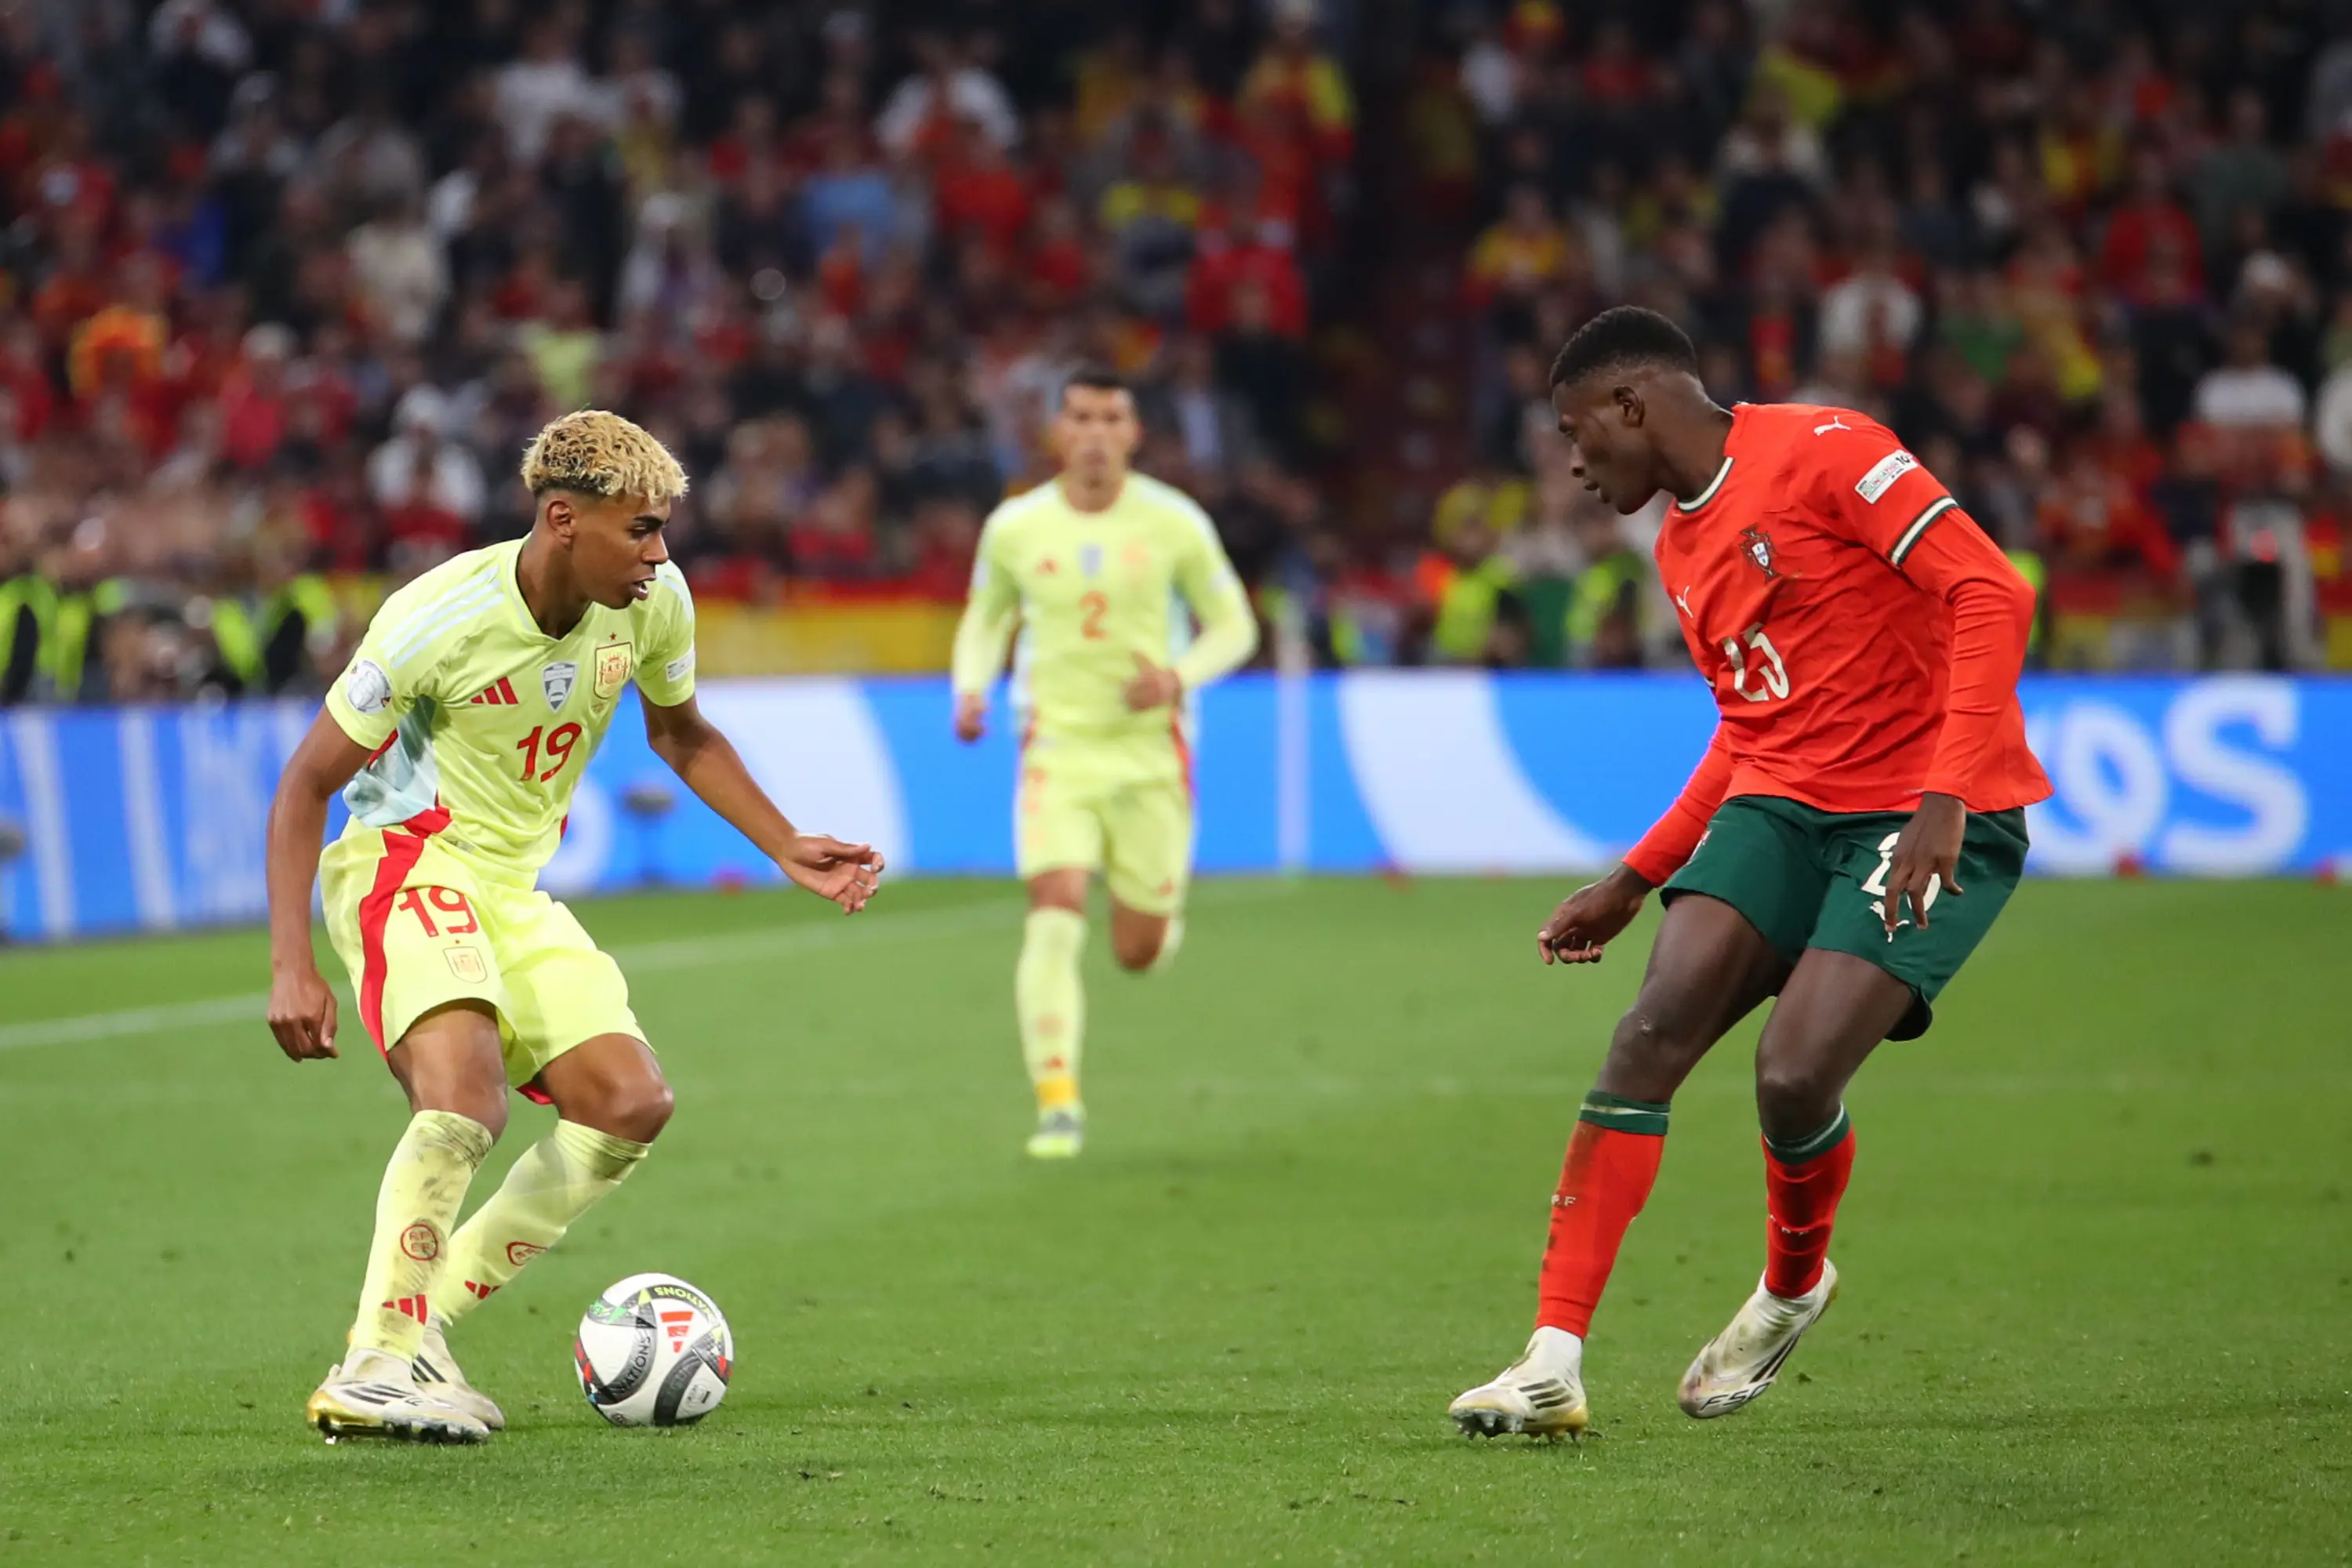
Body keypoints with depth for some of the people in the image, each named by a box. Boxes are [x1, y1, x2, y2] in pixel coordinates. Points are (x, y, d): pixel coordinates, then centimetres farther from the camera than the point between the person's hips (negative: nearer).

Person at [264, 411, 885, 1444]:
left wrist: (788, 850, 11)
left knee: (631, 1106, -6)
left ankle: (422, 1318, -1)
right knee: (466, 1097, -30)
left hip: (514, 887, 7)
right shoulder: (439, 620, -23)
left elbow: (681, 737, 18)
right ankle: (375, 1368, -26)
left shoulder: (654, 603, -5)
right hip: (403, 858, -7)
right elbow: (306, 784, -15)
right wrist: (291, 967, -22)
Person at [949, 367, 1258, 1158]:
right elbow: (984, 618, 16)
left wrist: (1179, 678, -15)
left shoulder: (1174, 523, -3)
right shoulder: (1013, 528, -1)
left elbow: (1233, 625, 5)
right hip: (1057, 744, 0)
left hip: (1150, 750, 0)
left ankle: (1160, 912, 44)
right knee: (1055, 921, -19)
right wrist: (971, 691, -4)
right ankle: (1058, 1101, -17)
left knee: (1138, 952, 6)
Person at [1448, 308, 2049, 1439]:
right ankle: (1555, 1362, -13)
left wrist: (1944, 800, -25)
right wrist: (1635, 882, 20)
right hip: (1783, 804, 7)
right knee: (1651, 1034, -13)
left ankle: (1793, 1284, 15)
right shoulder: (1682, 549, 16)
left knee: (1795, 1075, -20)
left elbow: (1992, 593, -18)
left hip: (1937, 819, -7)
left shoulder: (1822, 453, -11)